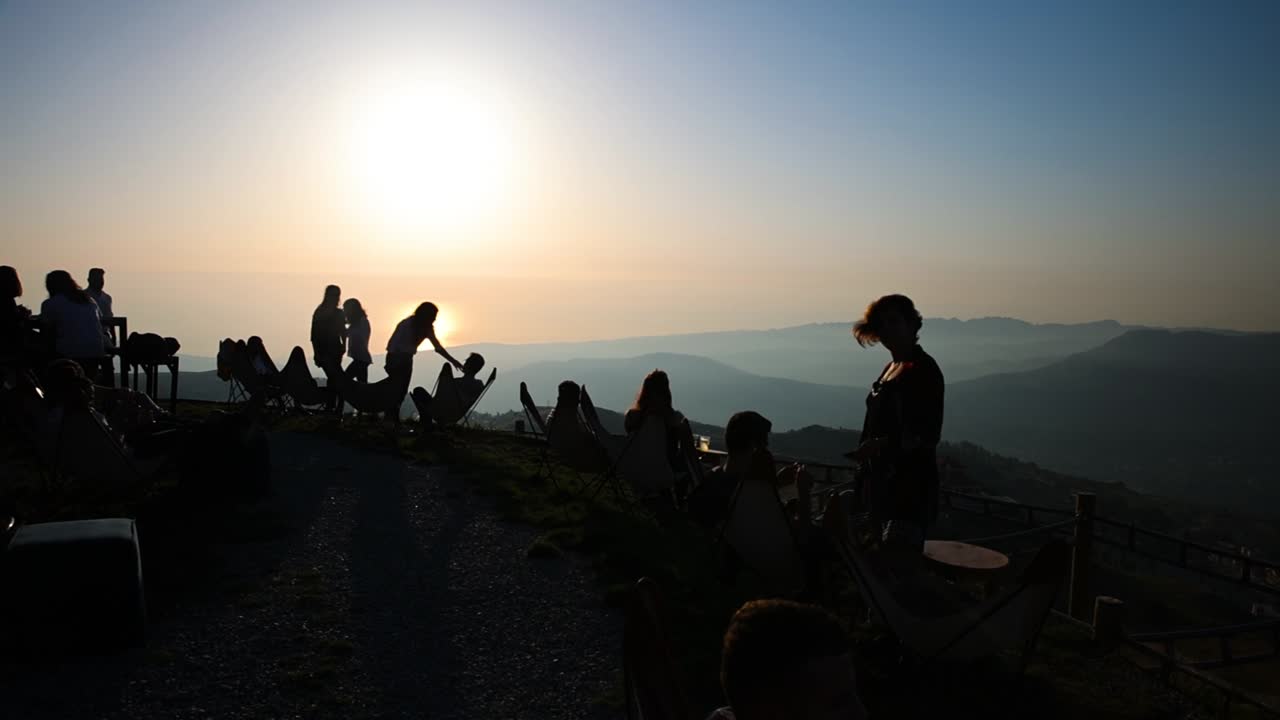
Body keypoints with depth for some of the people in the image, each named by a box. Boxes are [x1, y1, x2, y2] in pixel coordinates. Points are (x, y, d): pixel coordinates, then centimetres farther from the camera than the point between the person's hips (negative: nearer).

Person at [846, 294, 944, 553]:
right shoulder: (890, 368, 14)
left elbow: (928, 436, -16)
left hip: (911, 485, -9)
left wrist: (881, 445, -28)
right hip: (885, 481, 9)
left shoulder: (923, 370, -10)